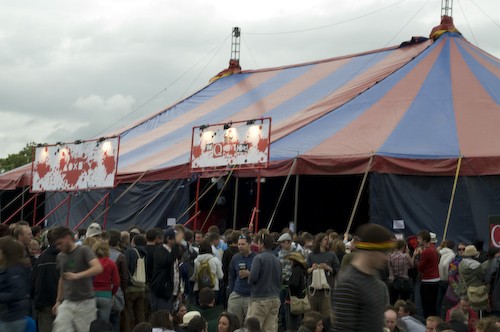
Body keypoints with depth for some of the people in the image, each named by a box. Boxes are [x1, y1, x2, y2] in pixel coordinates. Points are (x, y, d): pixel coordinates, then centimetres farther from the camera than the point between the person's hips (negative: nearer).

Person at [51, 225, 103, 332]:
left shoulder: (84, 250, -7)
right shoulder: (60, 256, 11)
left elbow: (98, 268, -24)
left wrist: (77, 275, -35)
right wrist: (58, 300, 22)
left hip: (85, 302, -5)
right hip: (67, 302, 5)